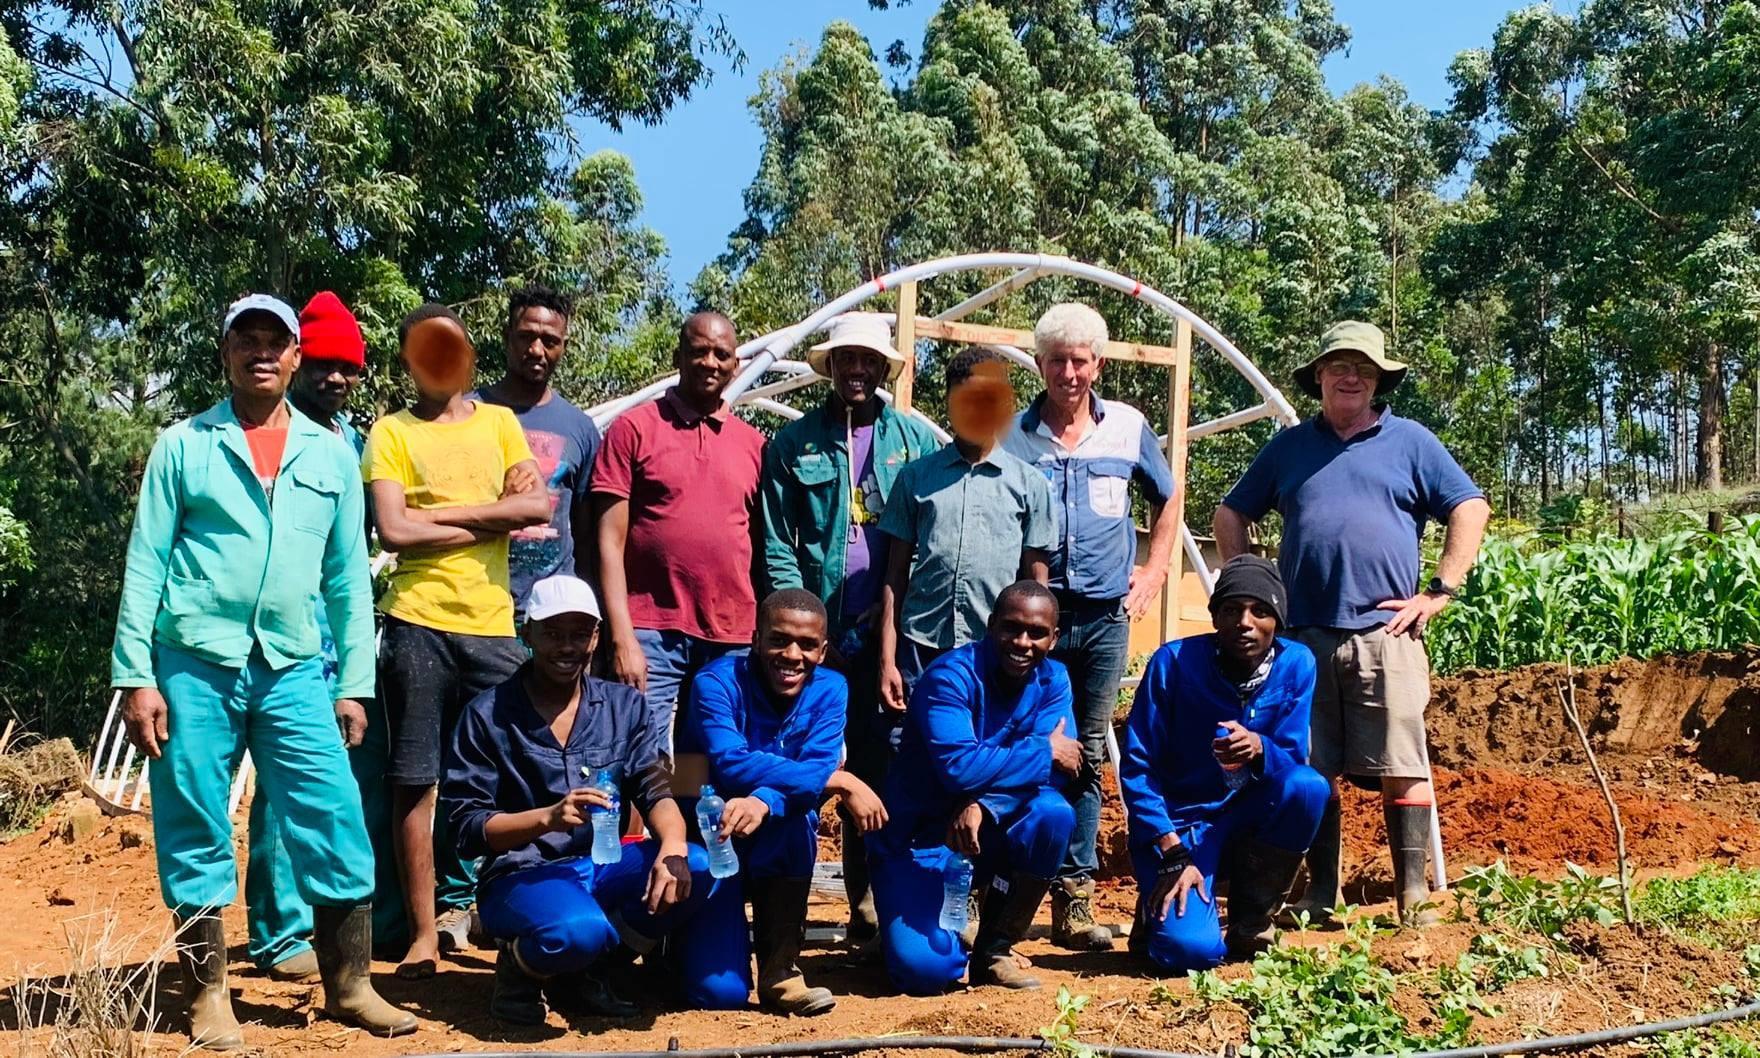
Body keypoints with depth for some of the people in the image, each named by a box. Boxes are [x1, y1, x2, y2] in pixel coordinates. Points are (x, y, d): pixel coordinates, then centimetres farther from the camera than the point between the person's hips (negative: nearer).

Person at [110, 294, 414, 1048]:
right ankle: (208, 994, 18)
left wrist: (354, 682, 5)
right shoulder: (183, 445, 4)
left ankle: (349, 984, 12)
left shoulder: (332, 454, 10)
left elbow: (349, 576, 10)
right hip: (194, 664, -1)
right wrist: (135, 675, -6)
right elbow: (145, 566, 1)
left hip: (293, 670, 2)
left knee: (337, 826, -2)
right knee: (194, 836, 5)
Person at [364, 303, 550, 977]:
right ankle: (425, 931, 9)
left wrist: (439, 514, -6)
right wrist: (492, 522, -4)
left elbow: (538, 504, 0)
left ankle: (461, 904, 17)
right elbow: (393, 531, -8)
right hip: (419, 623, -2)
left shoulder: (499, 421, 14)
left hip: (494, 623, 2)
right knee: (415, 783, 1)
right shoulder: (391, 432, 6)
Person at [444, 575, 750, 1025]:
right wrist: (548, 817, -26)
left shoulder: (625, 705, 8)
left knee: (704, 868, -23)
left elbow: (655, 790, -4)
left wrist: (673, 846, -27)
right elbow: (468, 826, -7)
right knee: (578, 932, -38)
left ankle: (589, 970, -4)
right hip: (522, 875, -5)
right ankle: (520, 968, 0)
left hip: (603, 865, 5)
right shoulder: (487, 715, -2)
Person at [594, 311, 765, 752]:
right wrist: (623, 637, -10)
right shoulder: (634, 429, 1)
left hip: (734, 639, 3)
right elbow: (611, 541, -2)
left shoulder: (753, 443, 11)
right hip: (651, 633, -3)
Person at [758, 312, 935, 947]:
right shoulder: (791, 444, 7)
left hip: (891, 634, 0)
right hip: (818, 637, 1)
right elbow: (777, 546, 4)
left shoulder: (915, 438, 7)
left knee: (880, 771, 1)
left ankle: (873, 904, 10)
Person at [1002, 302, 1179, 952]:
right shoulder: (1011, 434, 0)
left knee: (1087, 755, 7)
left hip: (1105, 617, 2)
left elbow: (1166, 500, 22)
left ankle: (1074, 898, 14)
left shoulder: (1129, 428, 6)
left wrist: (1153, 574, 13)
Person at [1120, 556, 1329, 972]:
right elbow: (1137, 767, -11)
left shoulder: (1296, 665, -7)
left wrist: (1259, 750, -33)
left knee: (1308, 787, -27)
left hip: (1249, 822, 4)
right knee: (1190, 949, -27)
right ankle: (1159, 908, 13)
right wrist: (1173, 855, -19)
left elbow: (1294, 761, -9)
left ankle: (1250, 921, -5)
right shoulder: (1174, 662, -14)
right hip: (1177, 823, -3)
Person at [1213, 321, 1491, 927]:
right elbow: (1230, 517, 21)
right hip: (1303, 634, 2)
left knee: (1402, 765, -5)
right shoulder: (1289, 446, 16)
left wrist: (1439, 593, -1)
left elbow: (1470, 510, 7)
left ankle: (1414, 895, 2)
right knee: (1310, 771, 5)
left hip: (1385, 633, -2)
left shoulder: (1410, 442, 10)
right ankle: (1320, 895, 14)